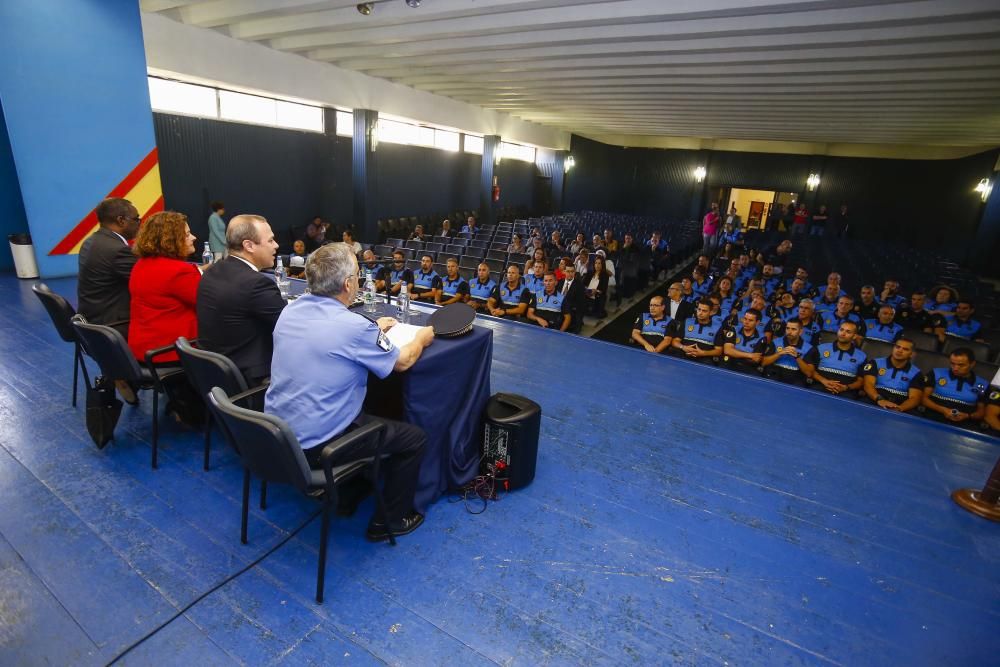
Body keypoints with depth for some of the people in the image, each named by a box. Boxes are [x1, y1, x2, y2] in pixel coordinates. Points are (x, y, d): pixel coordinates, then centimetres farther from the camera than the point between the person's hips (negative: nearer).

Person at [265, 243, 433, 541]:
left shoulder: (290, 311, -2)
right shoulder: (355, 326, -24)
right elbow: (402, 361, -6)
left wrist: (372, 329, 24)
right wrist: (421, 338, 13)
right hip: (315, 448, -8)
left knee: (367, 413, 32)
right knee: (415, 438, 7)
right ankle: (390, 521, 22)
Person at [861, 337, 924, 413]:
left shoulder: (916, 373, 11)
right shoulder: (876, 363, 10)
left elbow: (914, 398, -2)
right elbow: (868, 384, -5)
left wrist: (899, 408, -24)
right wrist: (879, 399, -26)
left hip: (900, 411, 1)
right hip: (874, 405, -1)